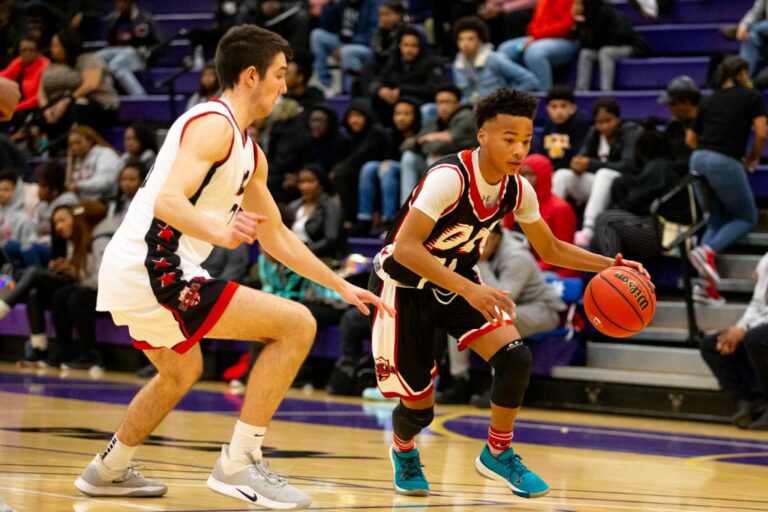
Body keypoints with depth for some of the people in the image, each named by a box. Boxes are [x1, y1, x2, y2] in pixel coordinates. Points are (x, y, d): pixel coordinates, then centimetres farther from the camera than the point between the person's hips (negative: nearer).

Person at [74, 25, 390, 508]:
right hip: (156, 273, -11)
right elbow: (168, 201, -26)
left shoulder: (249, 154, 19)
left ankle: (109, 470, 43)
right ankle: (239, 462, -11)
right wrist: (220, 231, -44)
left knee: (182, 372, 35)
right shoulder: (213, 124, -11)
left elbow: (277, 237, 28)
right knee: (297, 323, -12)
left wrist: (342, 286, 27)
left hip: (134, 275, 11)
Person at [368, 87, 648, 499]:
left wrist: (612, 265, -7)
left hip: (459, 284, 5)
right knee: (419, 407, -2)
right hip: (403, 287, -5)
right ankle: (403, 451, 36)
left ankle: (498, 455, 4)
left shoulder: (518, 190, -8)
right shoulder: (449, 177, -29)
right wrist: (469, 290, -44)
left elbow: (551, 250, 7)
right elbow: (405, 248, -36)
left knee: (515, 357, -18)